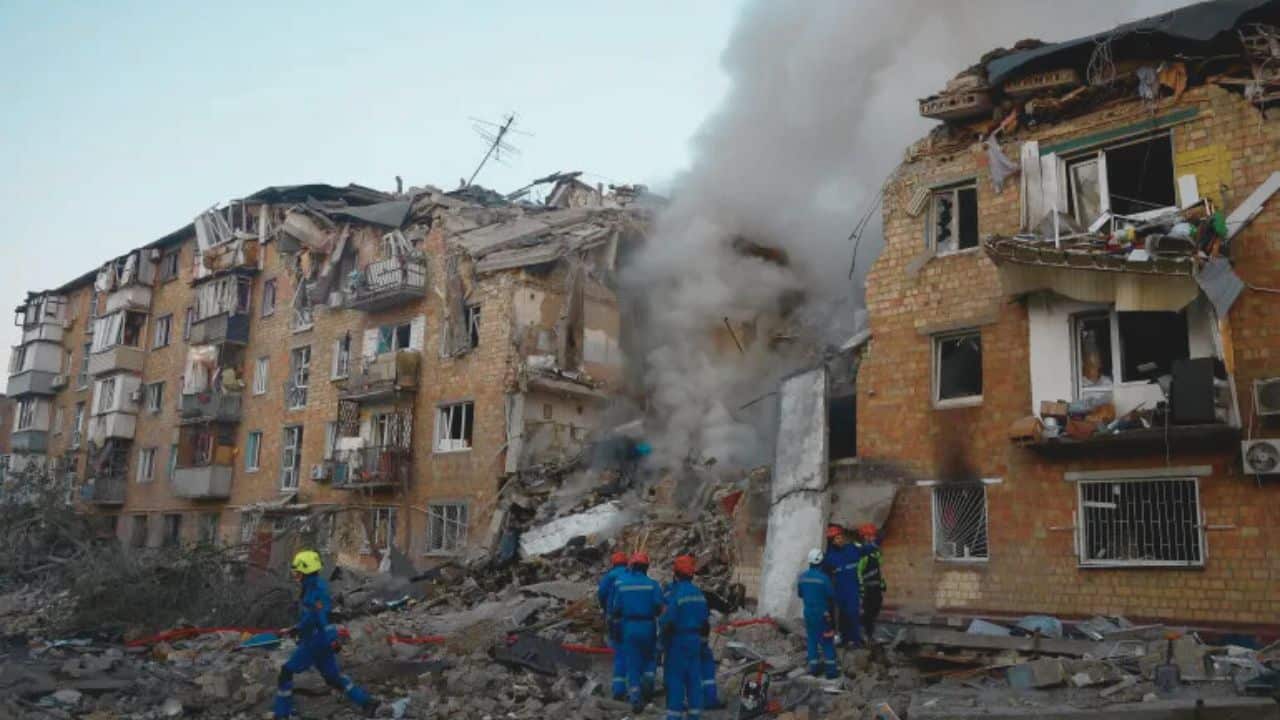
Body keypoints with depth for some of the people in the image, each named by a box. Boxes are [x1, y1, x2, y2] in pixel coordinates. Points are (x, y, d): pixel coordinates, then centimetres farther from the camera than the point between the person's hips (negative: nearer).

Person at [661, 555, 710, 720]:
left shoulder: (675, 593, -16)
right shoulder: (698, 593, 8)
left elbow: (668, 622, -16)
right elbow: (706, 621, 13)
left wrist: (663, 644, -7)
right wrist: (703, 640, 21)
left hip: (678, 640, -7)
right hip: (695, 640, 7)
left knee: (675, 678, -1)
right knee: (693, 677, 11)